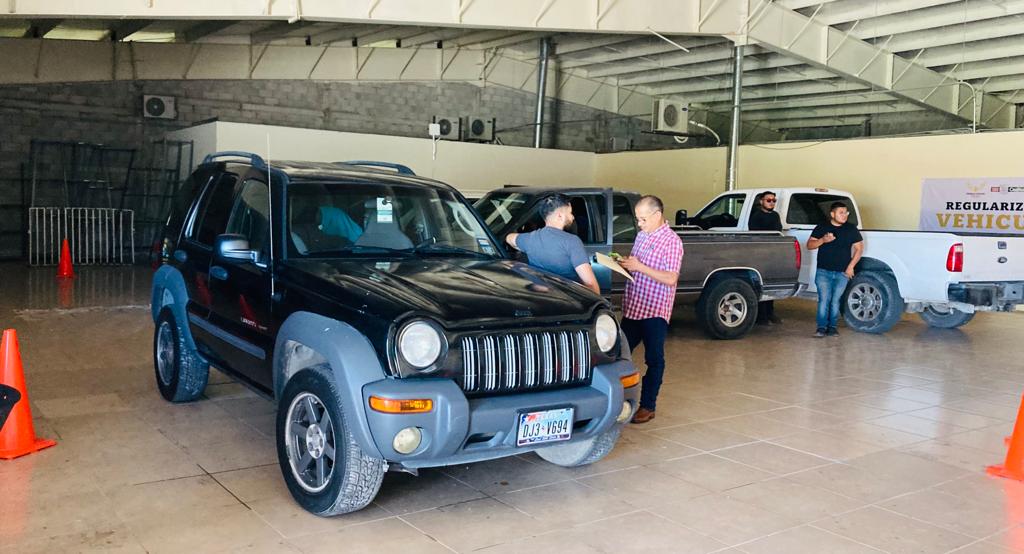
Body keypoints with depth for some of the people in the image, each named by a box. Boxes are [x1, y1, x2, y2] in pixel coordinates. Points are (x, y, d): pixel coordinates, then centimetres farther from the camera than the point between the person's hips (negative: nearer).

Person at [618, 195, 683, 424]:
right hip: (632, 307, 7)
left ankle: (648, 406, 14)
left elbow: (671, 279, -19)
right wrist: (625, 263, -1)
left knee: (654, 360, 5)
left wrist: (640, 267, -22)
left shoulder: (671, 241, -12)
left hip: (655, 311, -7)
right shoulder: (642, 235, 10)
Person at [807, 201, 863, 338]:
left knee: (835, 300, 2)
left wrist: (851, 266, 0)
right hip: (823, 271, -1)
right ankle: (822, 327, -4)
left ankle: (832, 326, 12)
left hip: (842, 273, 1)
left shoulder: (851, 229, 7)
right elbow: (809, 245, 2)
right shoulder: (821, 228, 5)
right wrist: (823, 240, -17)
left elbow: (859, 248, 9)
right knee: (824, 299, -8)